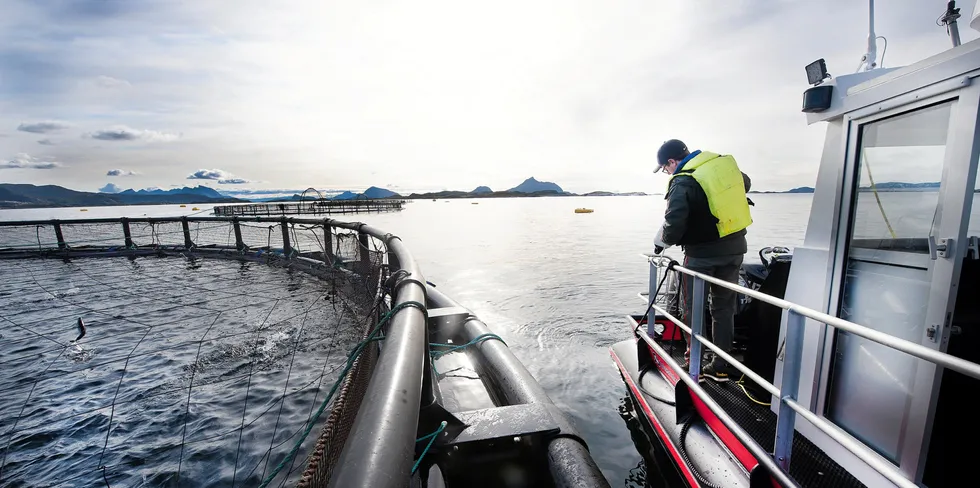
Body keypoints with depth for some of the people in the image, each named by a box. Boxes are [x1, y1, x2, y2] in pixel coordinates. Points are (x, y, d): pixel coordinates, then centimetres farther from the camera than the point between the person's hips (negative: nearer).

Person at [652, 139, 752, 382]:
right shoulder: (725, 162, 5)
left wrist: (662, 241, -6)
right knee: (724, 306, 16)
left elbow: (674, 223, -25)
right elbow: (745, 184, 25)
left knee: (692, 308, 9)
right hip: (735, 248, 7)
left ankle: (693, 365, 18)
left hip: (703, 254, -7)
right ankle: (721, 366, 24)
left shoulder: (682, 182, -17)